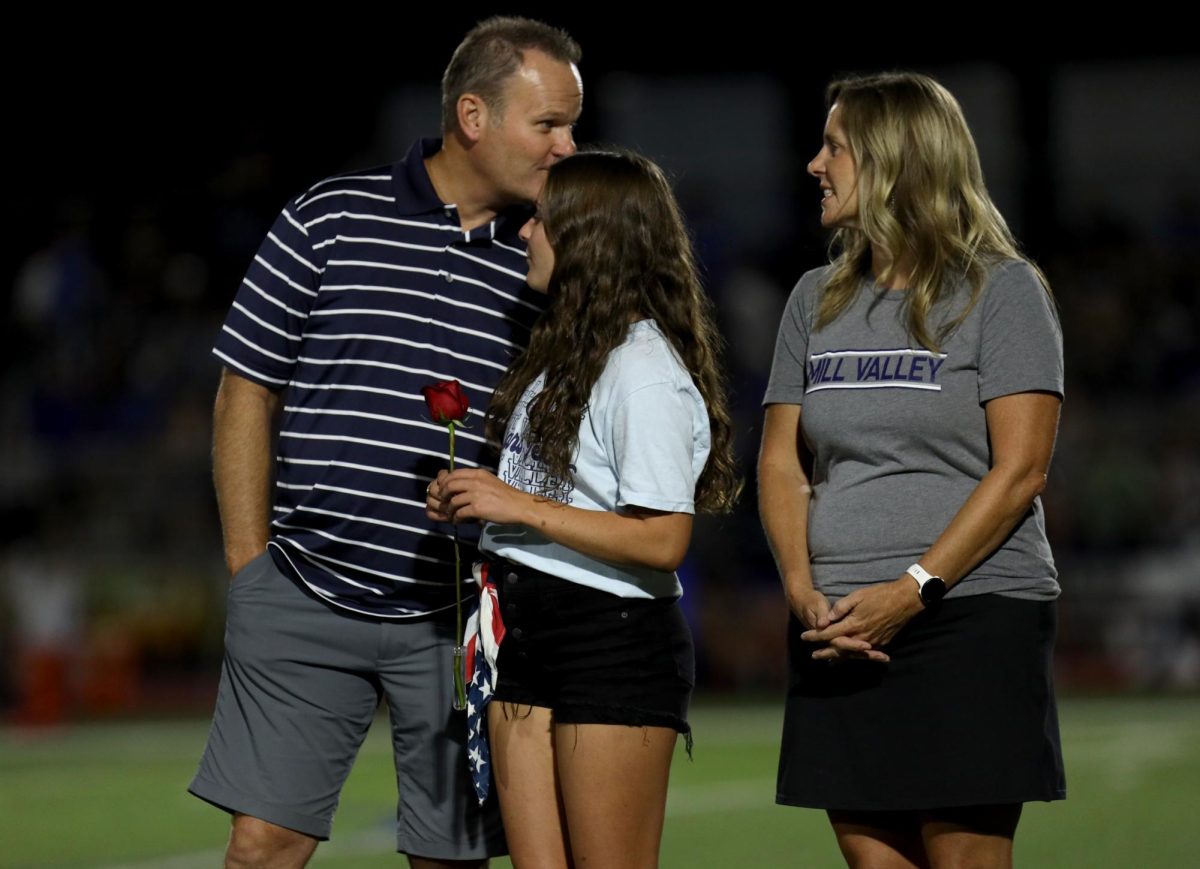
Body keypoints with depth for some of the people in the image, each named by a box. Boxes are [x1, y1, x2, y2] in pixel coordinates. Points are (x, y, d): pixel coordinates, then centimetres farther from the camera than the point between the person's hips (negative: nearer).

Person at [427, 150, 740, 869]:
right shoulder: (564, 351, 16)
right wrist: (472, 500, 7)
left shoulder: (646, 372, -15)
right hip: (527, 634, 9)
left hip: (614, 645, -9)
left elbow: (663, 541, -21)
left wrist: (521, 509, -18)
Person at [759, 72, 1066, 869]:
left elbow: (1020, 470, -8)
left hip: (973, 619, -5)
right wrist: (803, 590, -4)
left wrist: (912, 592, -15)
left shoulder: (1001, 290, 0)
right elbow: (782, 464, 13)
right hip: (841, 632, 5)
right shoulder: (818, 300, 17)